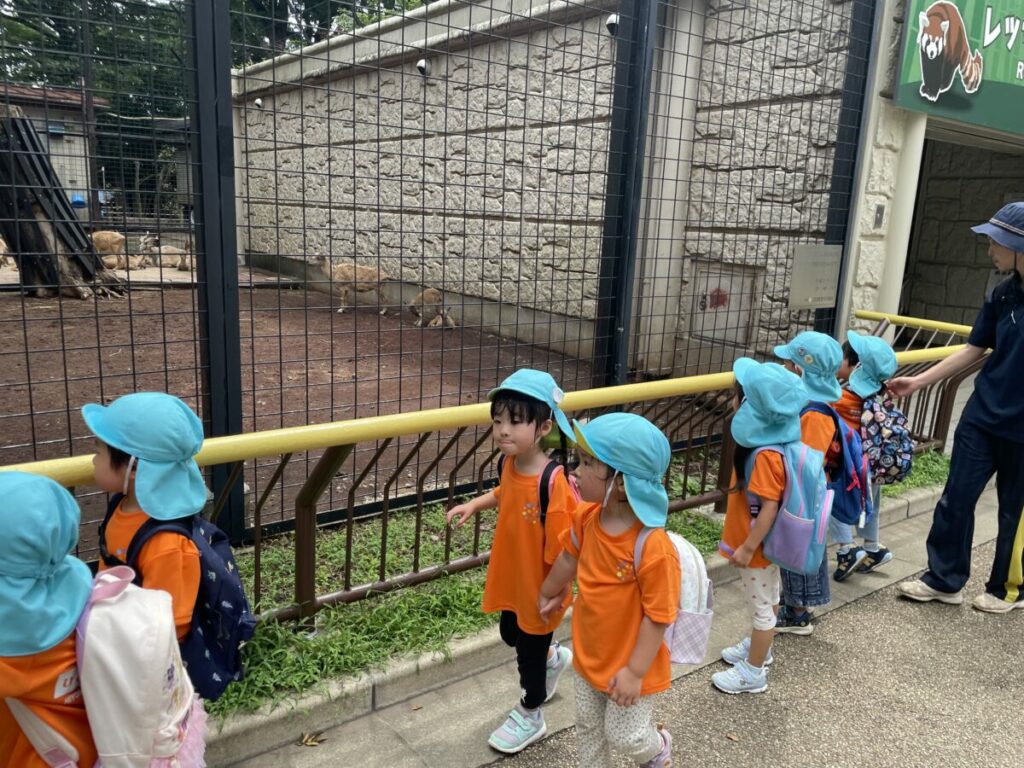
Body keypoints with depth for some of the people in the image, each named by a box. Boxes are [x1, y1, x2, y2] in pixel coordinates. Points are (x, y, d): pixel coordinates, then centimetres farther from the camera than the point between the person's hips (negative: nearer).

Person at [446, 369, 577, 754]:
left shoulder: (554, 483, -35)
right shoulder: (509, 462, -13)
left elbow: (565, 548, -27)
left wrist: (555, 594, -19)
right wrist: (475, 505, -3)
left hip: (539, 589, -7)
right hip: (511, 579, 7)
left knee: (529, 652, 17)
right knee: (510, 634, 30)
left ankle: (529, 717, 45)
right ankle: (554, 658, 60)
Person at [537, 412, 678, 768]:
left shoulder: (653, 548, -35)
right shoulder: (587, 517, -14)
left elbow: (658, 616, -26)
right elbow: (570, 556, 8)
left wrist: (635, 671, -19)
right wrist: (549, 591, 24)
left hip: (627, 665, -6)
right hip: (589, 655, 6)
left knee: (625, 736, 15)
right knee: (588, 726, 24)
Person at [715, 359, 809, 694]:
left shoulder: (766, 457, -32)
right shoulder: (771, 441, -3)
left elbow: (768, 508, -30)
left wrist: (747, 548, -21)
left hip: (758, 547, -9)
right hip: (767, 544, 9)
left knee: (761, 606, 9)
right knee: (767, 600, 26)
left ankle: (753, 672, 26)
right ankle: (759, 648, 47)